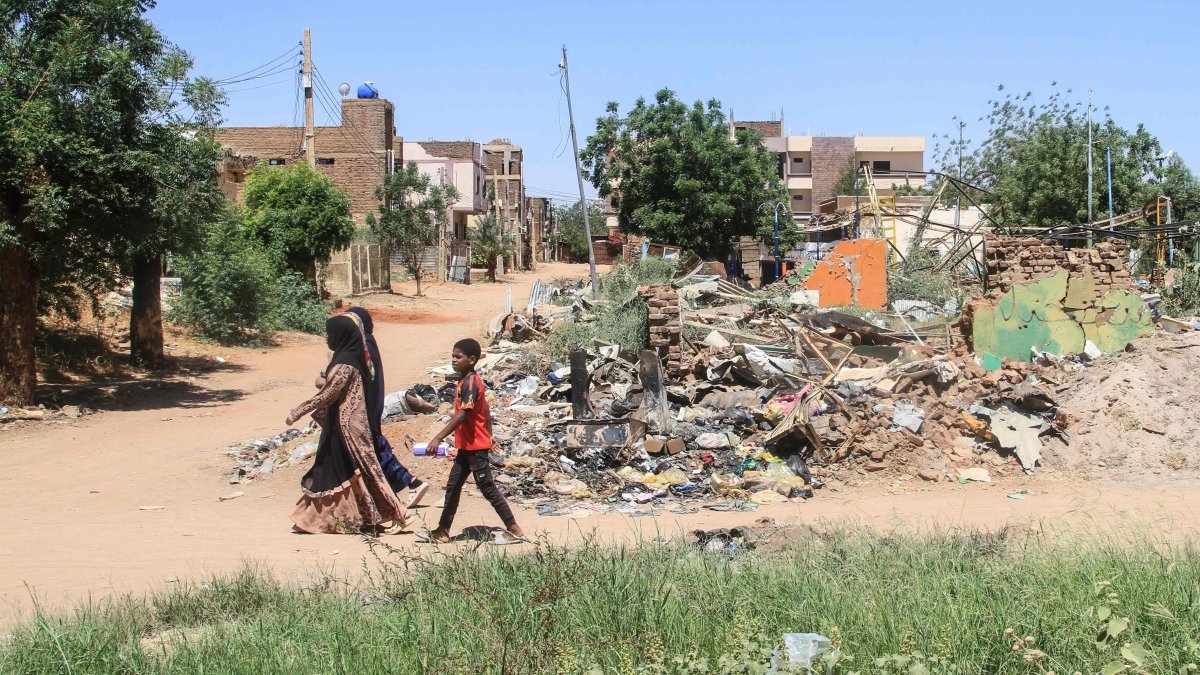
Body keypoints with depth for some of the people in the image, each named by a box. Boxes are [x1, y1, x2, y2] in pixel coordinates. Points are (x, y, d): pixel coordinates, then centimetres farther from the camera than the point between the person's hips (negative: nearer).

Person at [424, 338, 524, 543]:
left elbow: (462, 415, -27)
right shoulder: (468, 380, 12)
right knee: (453, 486, 11)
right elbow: (486, 412, 18)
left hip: (476, 447, -10)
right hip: (466, 446, 10)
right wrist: (489, 436, 24)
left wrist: (439, 438, -30)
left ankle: (512, 526, 4)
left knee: (487, 487, -3)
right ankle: (443, 530, 15)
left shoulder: (470, 382, -19)